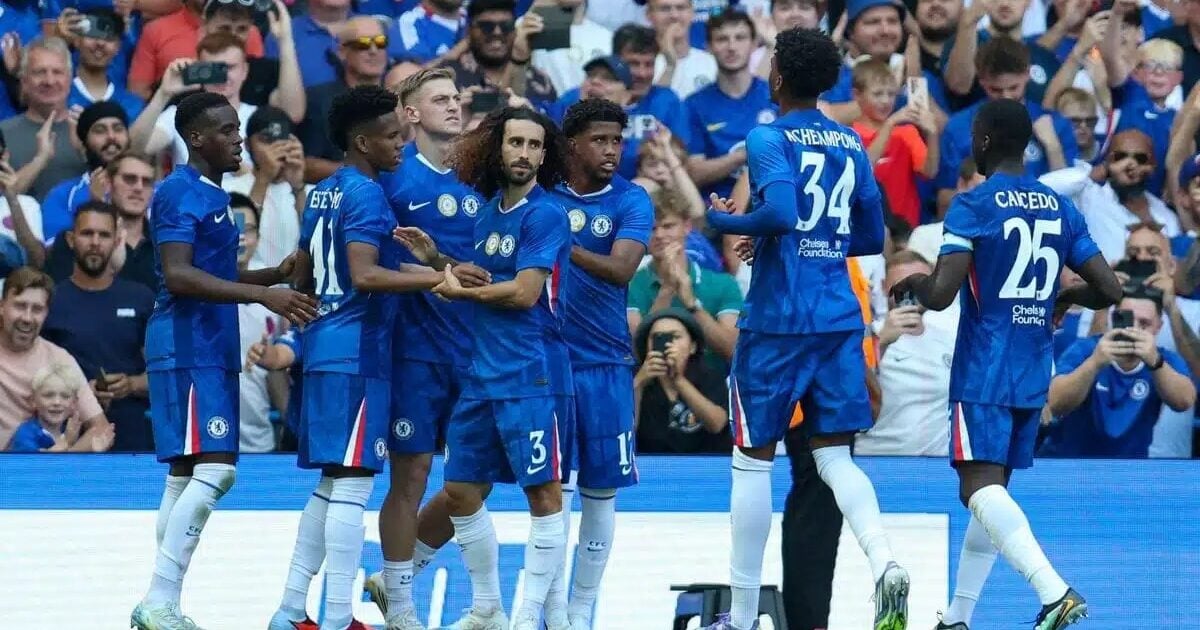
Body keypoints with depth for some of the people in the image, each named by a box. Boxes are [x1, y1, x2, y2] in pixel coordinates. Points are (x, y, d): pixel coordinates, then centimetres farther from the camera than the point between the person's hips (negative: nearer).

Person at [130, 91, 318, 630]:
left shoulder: (212, 195, 19)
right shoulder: (181, 193, -13)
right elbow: (178, 276, -24)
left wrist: (277, 275, 13)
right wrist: (262, 294, -28)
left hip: (211, 351, 10)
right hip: (187, 349, -10)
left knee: (188, 474, 10)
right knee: (214, 468, -15)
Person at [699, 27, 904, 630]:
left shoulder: (769, 139, -8)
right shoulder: (853, 144, 11)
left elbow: (781, 211, -24)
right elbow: (872, 237, 17)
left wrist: (724, 220, -7)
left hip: (776, 321, -5)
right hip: (839, 316, 5)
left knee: (753, 459, 6)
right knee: (834, 455, 8)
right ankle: (885, 563, -20)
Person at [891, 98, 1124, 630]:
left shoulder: (972, 206, -10)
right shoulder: (1062, 209, 8)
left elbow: (940, 296, -18)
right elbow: (1109, 290, 5)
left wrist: (914, 283, 5)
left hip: (983, 372, -7)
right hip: (1034, 375, 7)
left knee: (980, 487, -15)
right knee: (991, 489, 17)